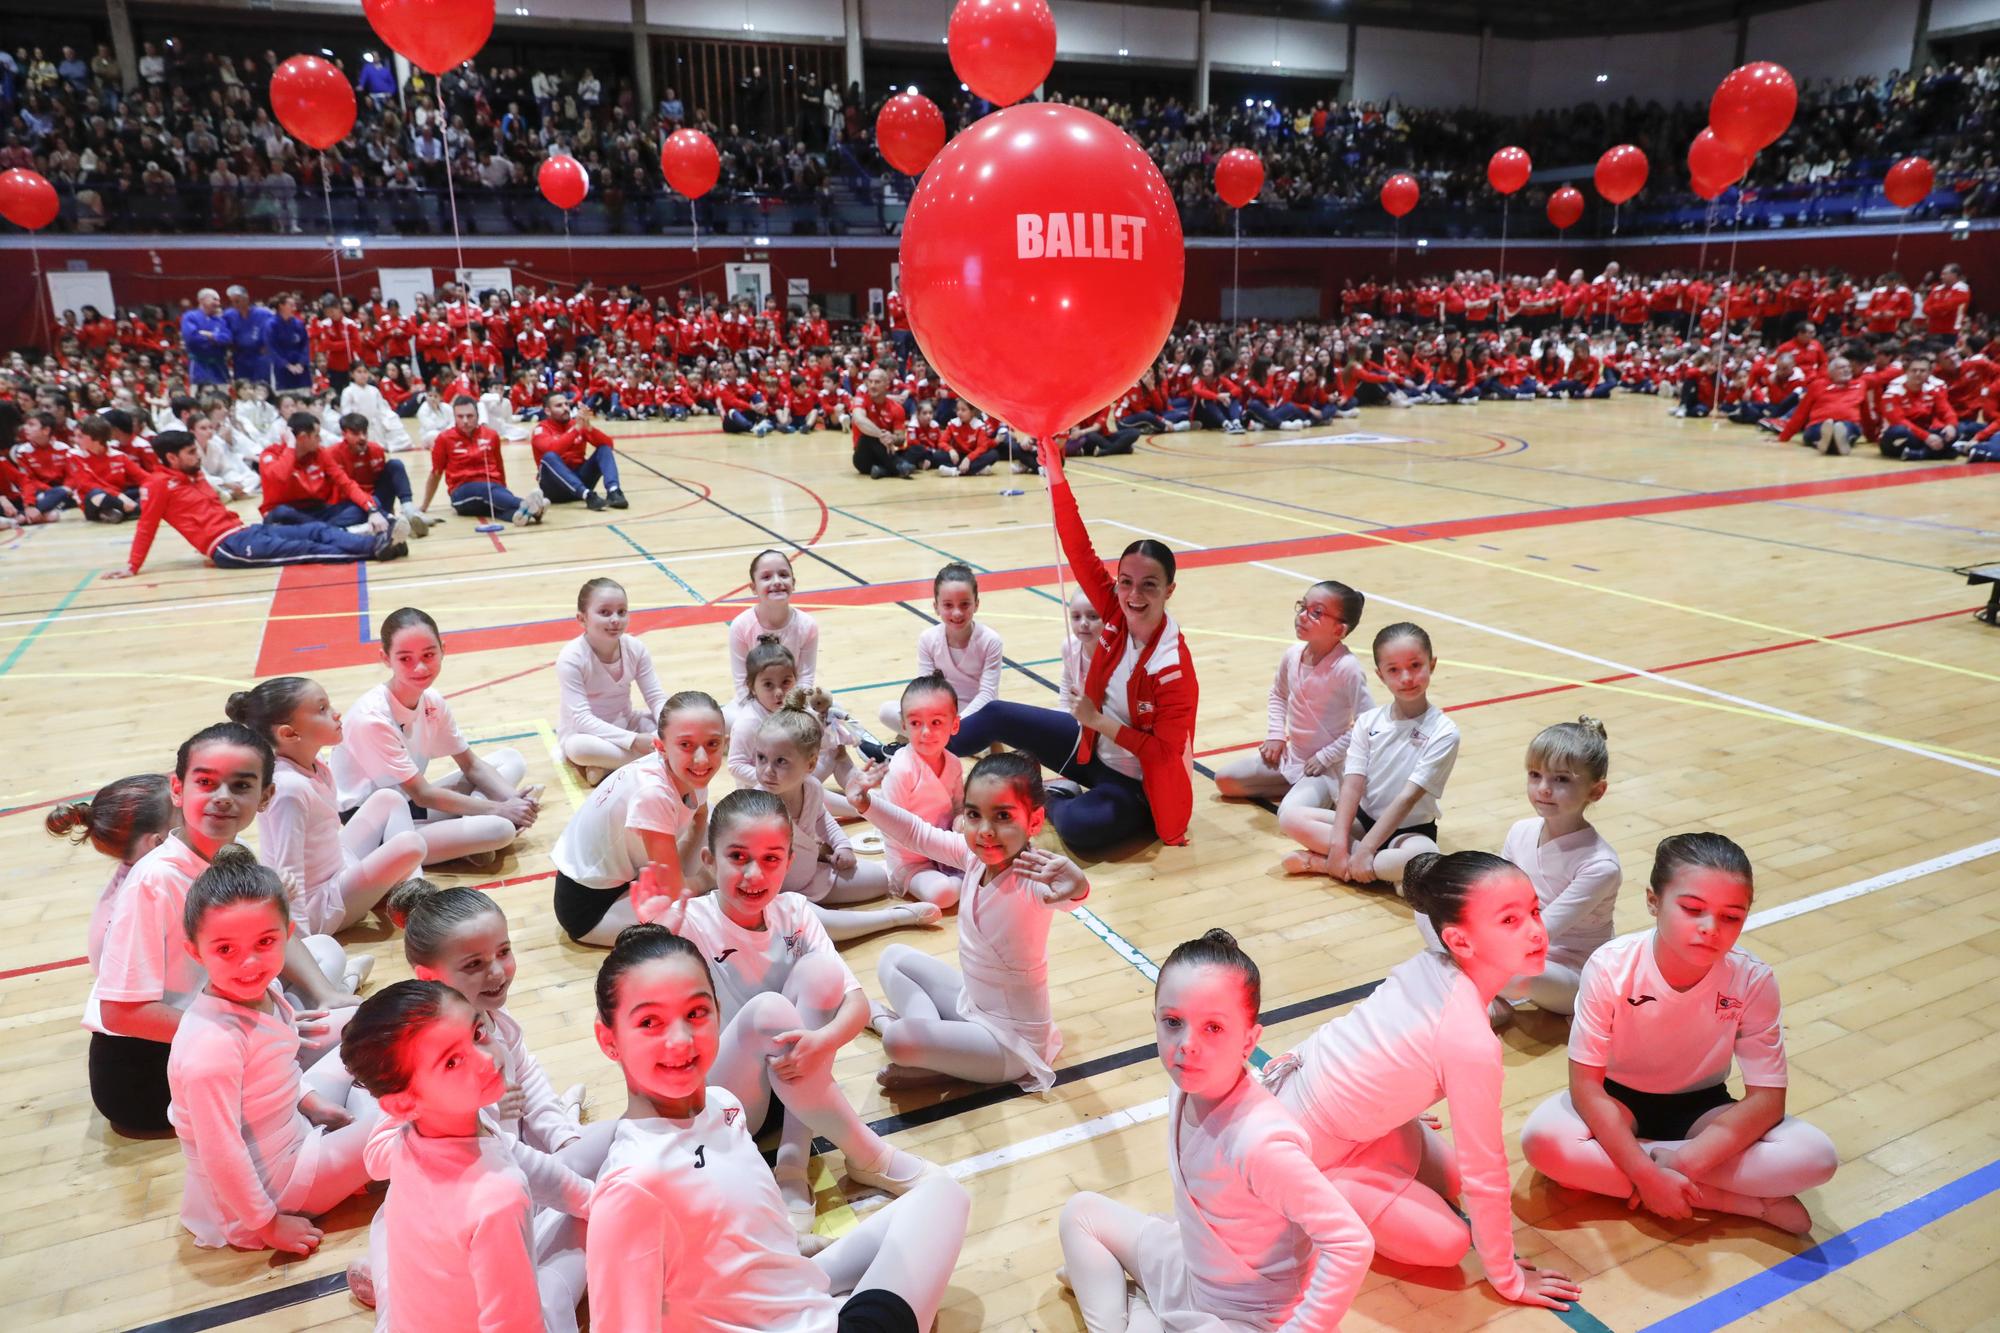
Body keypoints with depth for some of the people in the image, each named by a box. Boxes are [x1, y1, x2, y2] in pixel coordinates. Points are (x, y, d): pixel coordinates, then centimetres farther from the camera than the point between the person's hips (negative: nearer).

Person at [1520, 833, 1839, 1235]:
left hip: (1700, 1108, 0)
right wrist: (1647, 1173, -31)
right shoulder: (1610, 968, -25)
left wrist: (1684, 1162, -29)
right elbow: (1585, 1085, -22)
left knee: (1816, 1157, -24)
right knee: (1541, 1139, -32)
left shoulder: (1753, 980, -20)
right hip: (1617, 1104, 0)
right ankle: (1740, 1200, -21)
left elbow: (1766, 1097, -17)